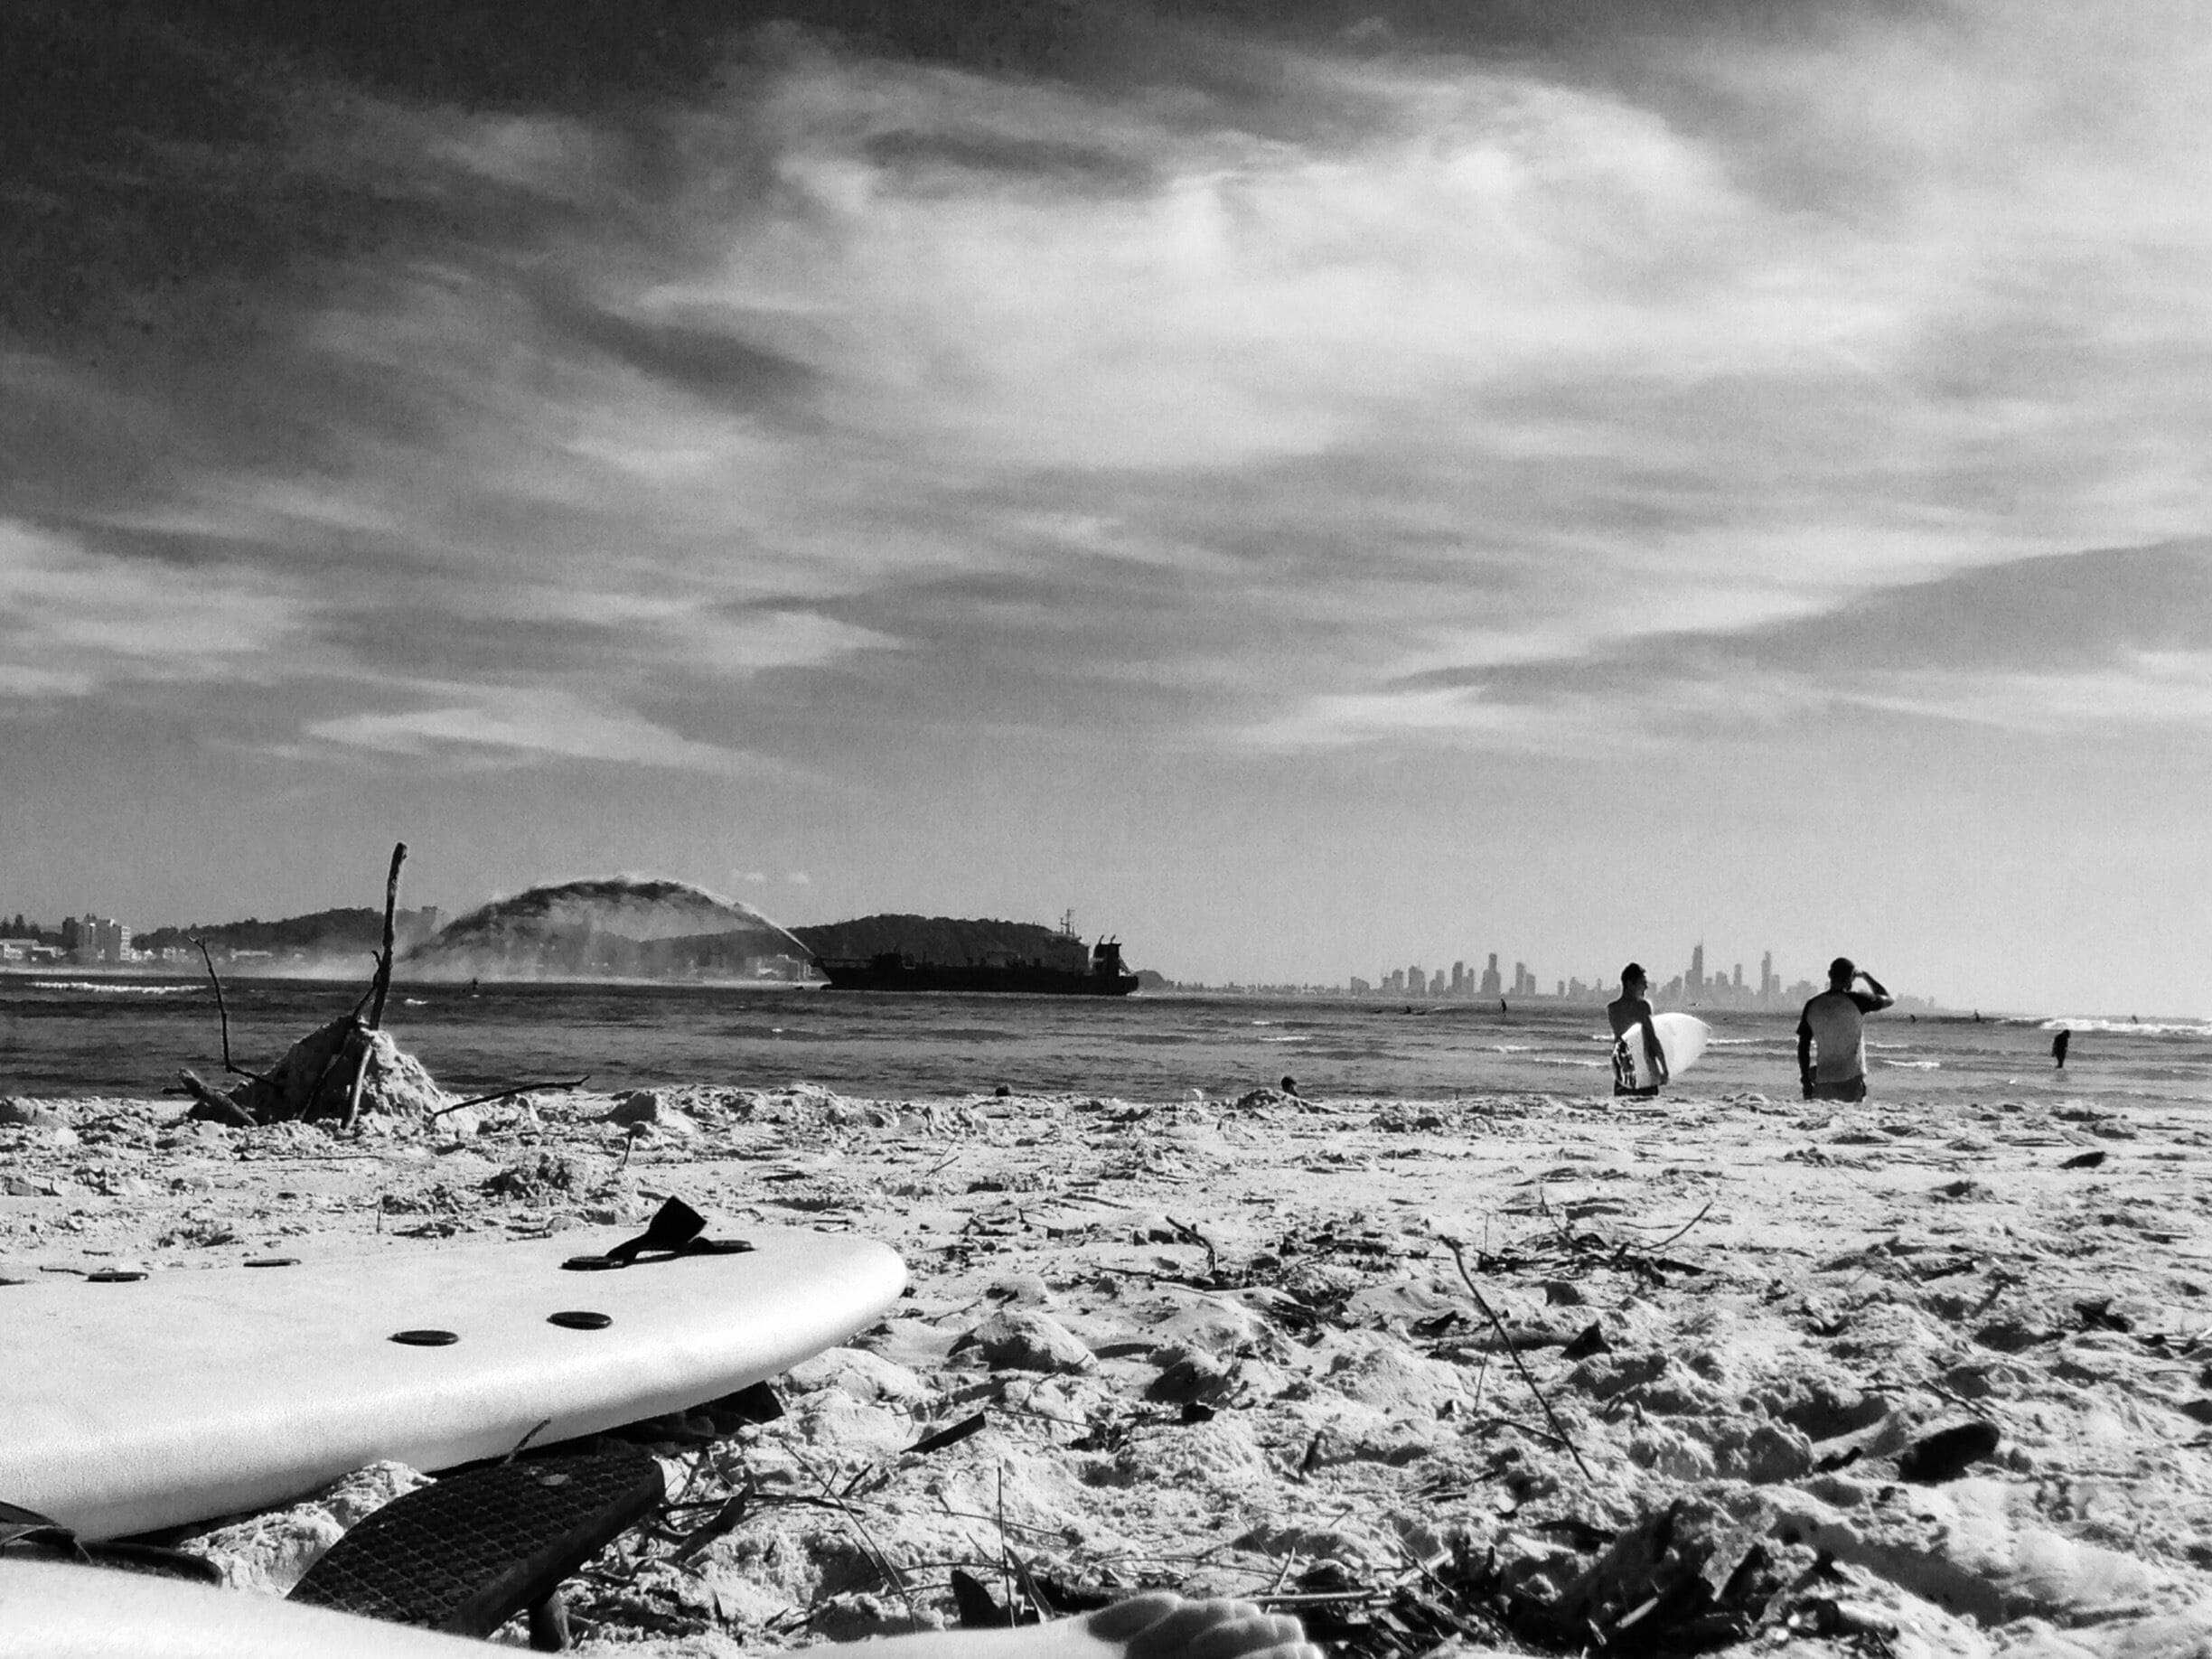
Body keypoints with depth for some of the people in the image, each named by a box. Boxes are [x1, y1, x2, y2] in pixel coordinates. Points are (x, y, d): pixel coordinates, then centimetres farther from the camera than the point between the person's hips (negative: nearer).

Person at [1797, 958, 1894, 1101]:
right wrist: (1865, 975, 20)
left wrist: (1805, 1080, 12)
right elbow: (1889, 999, 10)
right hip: (1852, 1082, -2)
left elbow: (1803, 1046, 4)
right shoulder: (1856, 1001, -9)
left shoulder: (1812, 1005, 1)